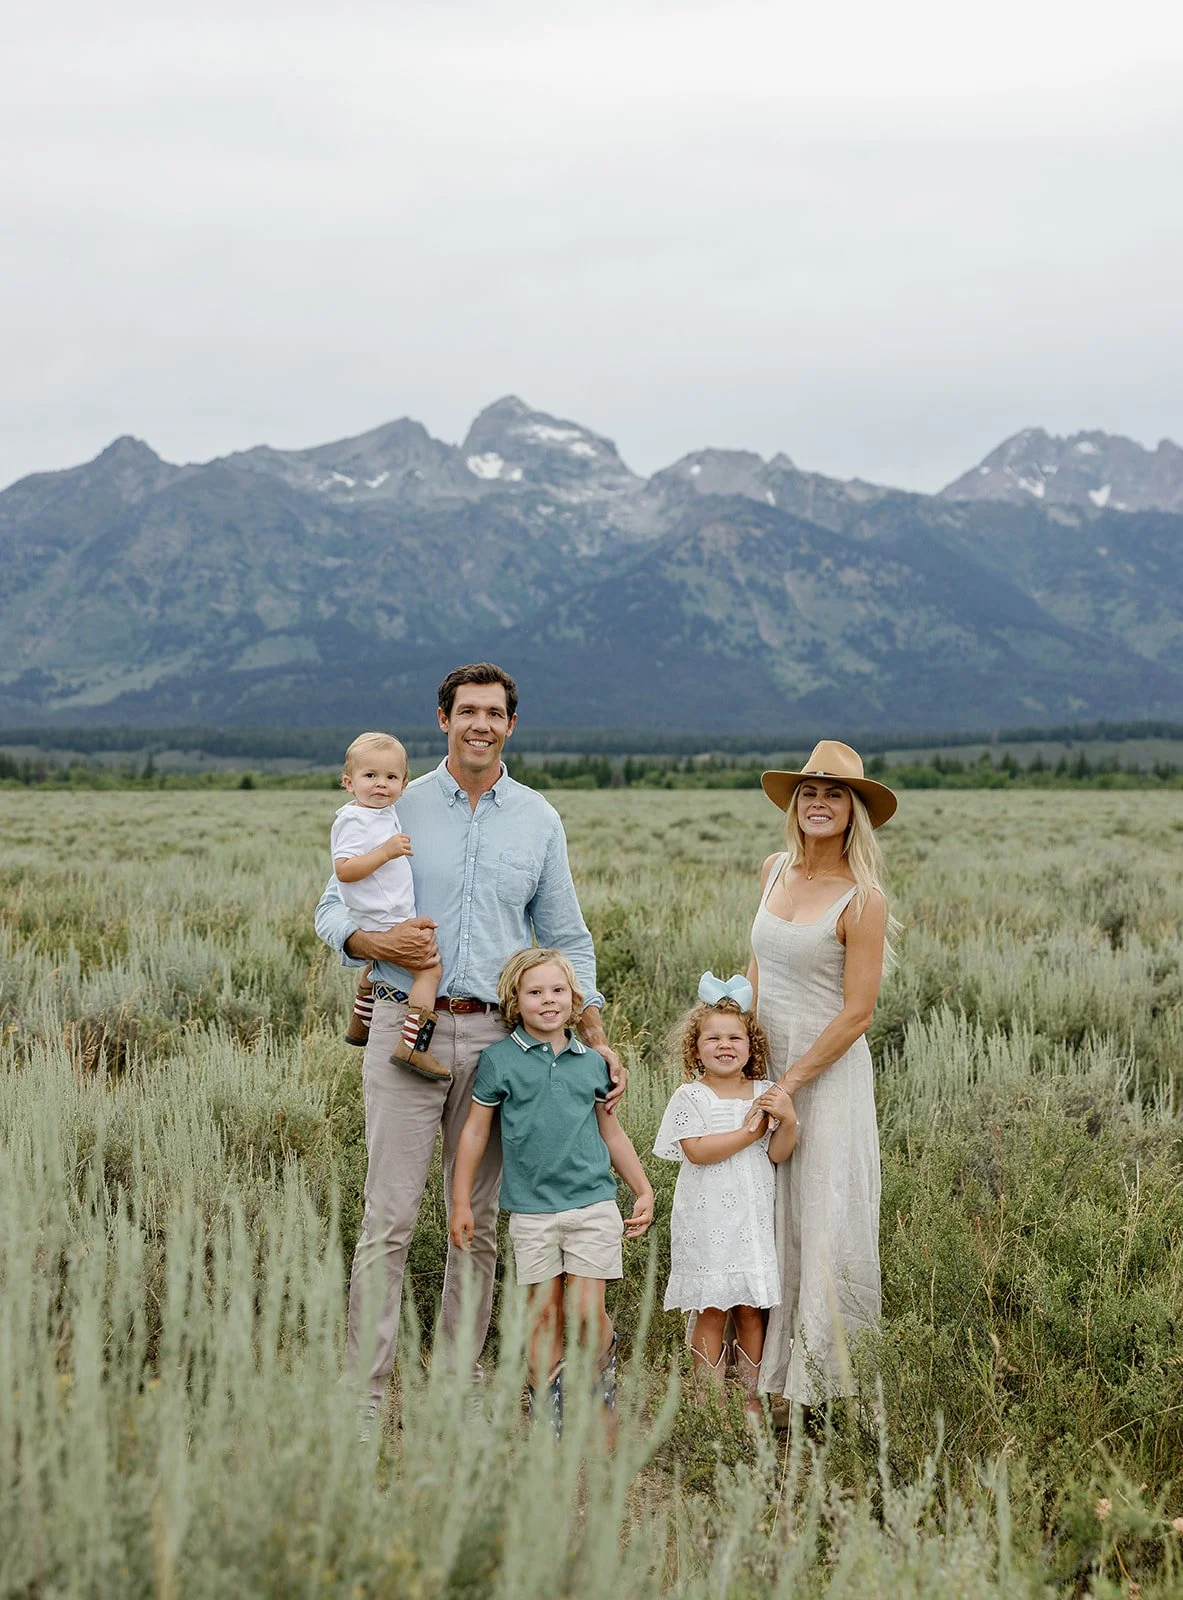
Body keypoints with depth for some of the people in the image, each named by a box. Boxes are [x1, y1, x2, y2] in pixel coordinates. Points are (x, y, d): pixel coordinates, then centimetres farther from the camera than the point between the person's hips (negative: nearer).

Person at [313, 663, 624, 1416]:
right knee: (390, 1218, -5)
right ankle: (366, 1391, -2)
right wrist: (377, 944, -15)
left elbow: (567, 939, 14)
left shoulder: (540, 820, 10)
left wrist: (599, 1040, 7)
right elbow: (333, 906, 7)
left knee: (479, 1220, 7)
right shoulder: (401, 806, 4)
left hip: (497, 1036, 2)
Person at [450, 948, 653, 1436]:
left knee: (587, 1310, -4)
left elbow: (612, 1132, 19)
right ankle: (547, 1406, 13)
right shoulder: (499, 1060, 1)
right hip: (531, 1209, -1)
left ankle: (601, 1388, 21)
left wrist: (644, 1191, 19)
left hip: (592, 1203, 1)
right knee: (544, 1313, 3)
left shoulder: (592, 1062, 9)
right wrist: (461, 1203, 5)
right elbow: (475, 1131, 6)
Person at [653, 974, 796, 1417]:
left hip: (752, 1217, 3)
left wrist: (787, 1120, -17)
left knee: (751, 1308, 6)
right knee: (710, 1310, 0)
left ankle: (752, 1397, 14)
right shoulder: (690, 1096, -1)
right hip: (706, 1220, -3)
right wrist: (749, 1131, -13)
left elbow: (778, 1154, 0)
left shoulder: (765, 1094, 8)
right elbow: (697, 1151, -15)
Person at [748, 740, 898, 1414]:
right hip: (765, 1059, 6)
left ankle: (817, 1373, 12)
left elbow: (858, 1012, -15)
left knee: (822, 1218, 0)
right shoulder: (776, 871, 4)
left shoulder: (863, 900, -15)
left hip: (828, 1069, -6)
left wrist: (789, 1083, -15)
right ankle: (764, 1363, 24)